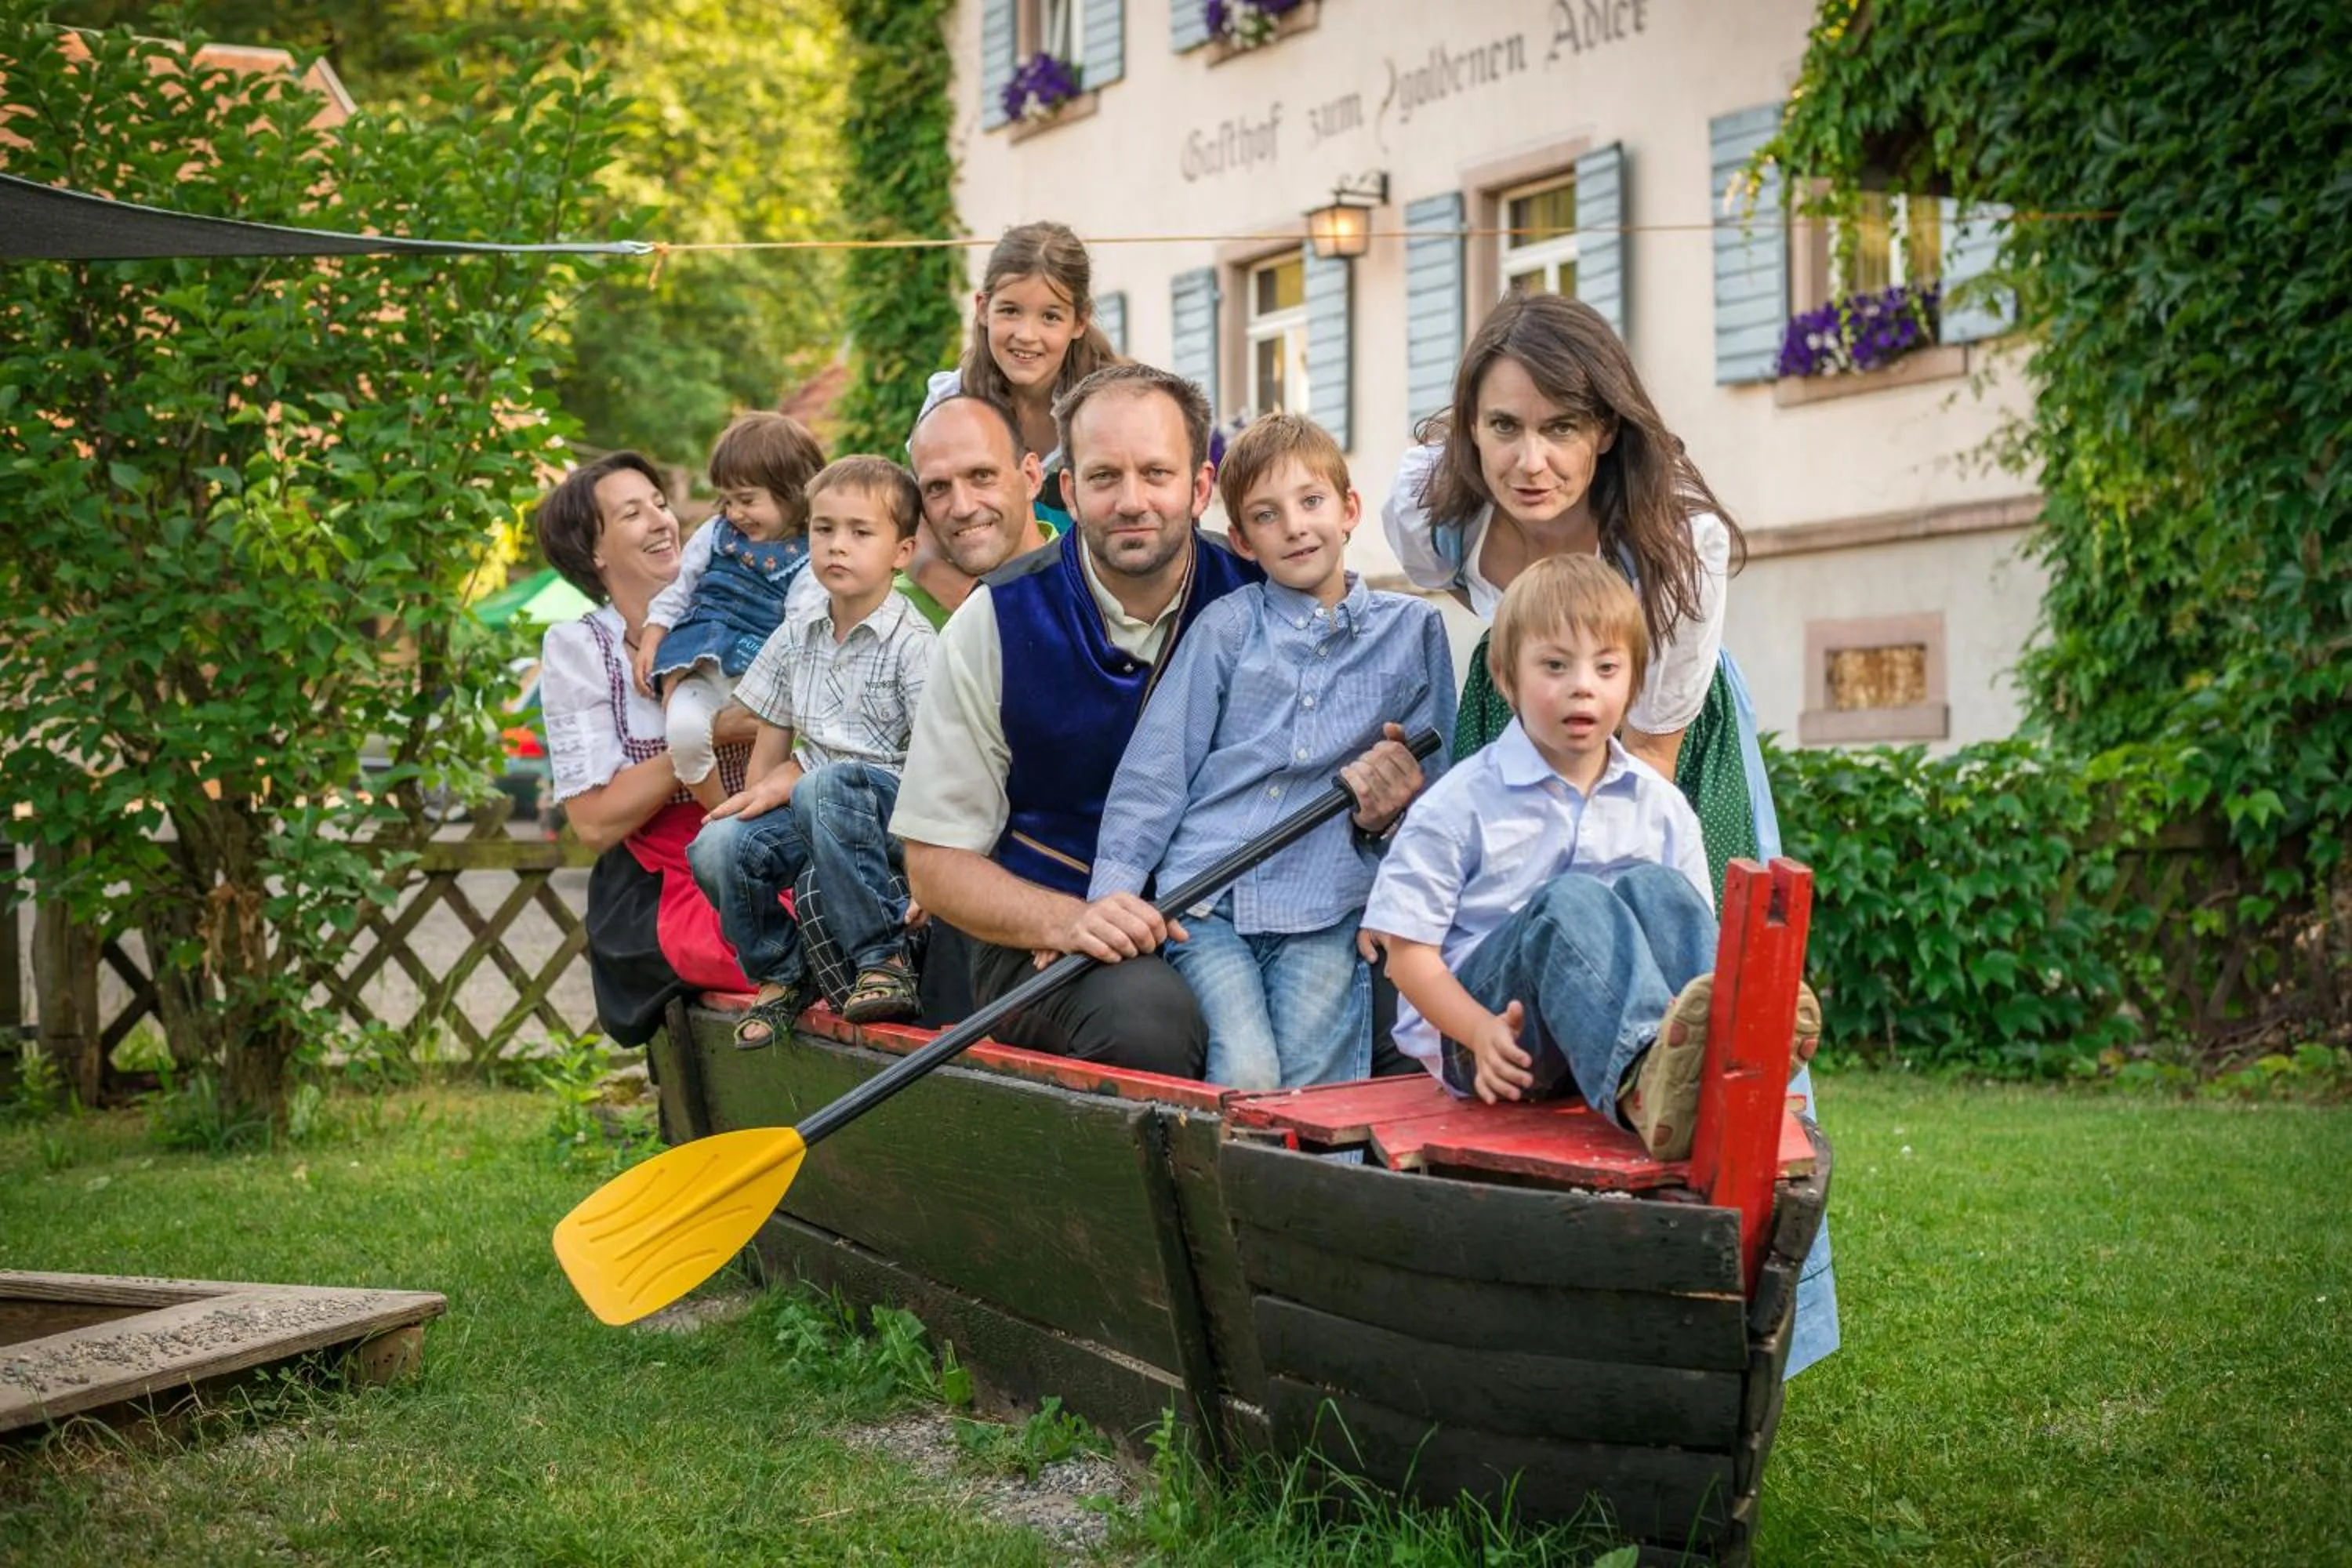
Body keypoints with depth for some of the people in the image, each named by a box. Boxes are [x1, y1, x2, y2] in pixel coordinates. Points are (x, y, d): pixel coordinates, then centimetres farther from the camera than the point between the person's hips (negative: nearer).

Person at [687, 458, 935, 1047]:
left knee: (825, 788, -38)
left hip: (889, 805, -5)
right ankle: (783, 971, 5)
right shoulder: (796, 637, 11)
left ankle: (883, 958, -27)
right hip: (808, 810, 5)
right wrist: (758, 799, -1)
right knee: (716, 847, -21)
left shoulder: (913, 644, -6)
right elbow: (772, 740, 15)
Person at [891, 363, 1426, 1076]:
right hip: (1047, 938, -2)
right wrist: (1068, 920, -23)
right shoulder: (996, 624, -5)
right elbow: (937, 863, -4)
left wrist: (1382, 784, -15)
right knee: (1146, 1014, -36)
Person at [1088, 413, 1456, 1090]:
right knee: (1245, 1078, -20)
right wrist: (1110, 895, -3)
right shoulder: (1227, 625, 11)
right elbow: (1155, 766, 7)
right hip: (1206, 901, 0)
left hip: (1327, 909, 1)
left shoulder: (1413, 627, 15)